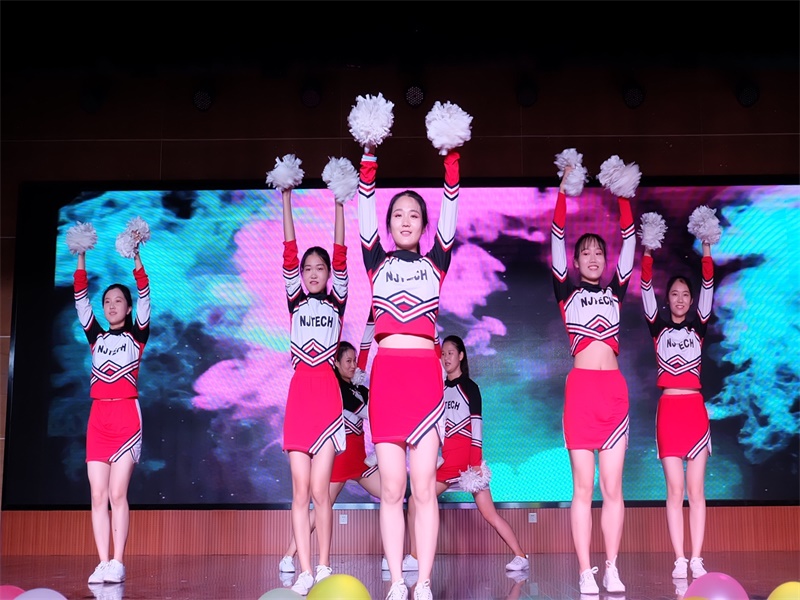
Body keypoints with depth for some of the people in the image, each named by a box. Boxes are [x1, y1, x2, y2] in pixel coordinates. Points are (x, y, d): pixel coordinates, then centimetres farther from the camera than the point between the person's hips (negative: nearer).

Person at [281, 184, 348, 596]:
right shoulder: (296, 302, 12)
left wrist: (339, 204, -4)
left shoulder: (337, 302, 8)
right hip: (299, 393, 2)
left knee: (320, 490, -4)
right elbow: (289, 254, 6)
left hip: (327, 394, -2)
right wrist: (287, 200, 2)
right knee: (300, 491, 0)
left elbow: (340, 255, 0)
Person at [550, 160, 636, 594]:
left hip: (614, 388, 3)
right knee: (583, 486, -2)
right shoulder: (567, 292, 9)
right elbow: (556, 241, 3)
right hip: (580, 387, -2)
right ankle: (586, 574, 1)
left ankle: (611, 571, 8)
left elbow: (629, 243, 11)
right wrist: (563, 194, 1)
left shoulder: (615, 290, 16)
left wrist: (623, 198, 9)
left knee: (612, 486, 3)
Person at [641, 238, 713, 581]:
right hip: (669, 410, -1)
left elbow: (708, 287, 3)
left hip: (696, 409, 1)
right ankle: (679, 560, 1)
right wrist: (647, 254, -6)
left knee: (696, 489, 0)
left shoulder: (698, 329, 11)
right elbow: (646, 290, 0)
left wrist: (706, 250, -2)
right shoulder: (658, 329, 9)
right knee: (675, 489, -1)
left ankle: (696, 559, 2)